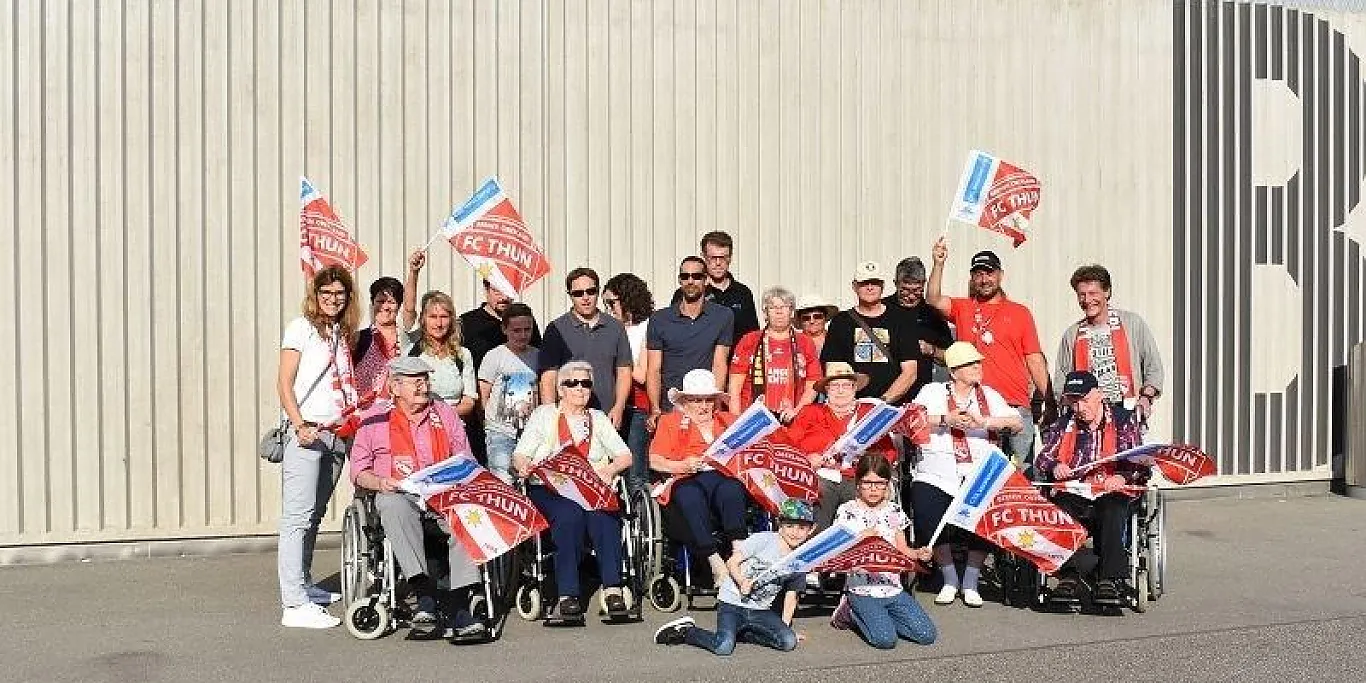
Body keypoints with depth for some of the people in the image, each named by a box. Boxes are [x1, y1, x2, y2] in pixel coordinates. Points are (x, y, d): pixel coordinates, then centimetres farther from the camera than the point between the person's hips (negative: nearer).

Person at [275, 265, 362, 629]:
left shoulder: (341, 333, 17)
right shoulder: (301, 327, -1)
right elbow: (284, 383, -6)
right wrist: (299, 425, -16)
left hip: (337, 433, 6)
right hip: (307, 433, -6)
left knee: (314, 515, 14)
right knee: (298, 516, -9)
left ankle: (304, 585, 26)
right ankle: (295, 605, -11)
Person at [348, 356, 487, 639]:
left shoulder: (444, 412, 18)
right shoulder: (375, 418, 11)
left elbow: (466, 460, 18)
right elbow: (358, 470, 10)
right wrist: (380, 482, -11)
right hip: (399, 494, -1)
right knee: (393, 507, -38)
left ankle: (460, 607, -36)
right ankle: (425, 594, -41)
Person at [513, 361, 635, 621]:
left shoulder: (598, 419, 22)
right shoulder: (543, 415, 16)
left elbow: (625, 456, 13)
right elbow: (519, 456, 7)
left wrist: (609, 469, -9)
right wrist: (524, 466, -17)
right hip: (549, 489, -2)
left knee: (602, 512, -32)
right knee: (569, 513, -34)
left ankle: (612, 589, -32)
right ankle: (567, 594, -31)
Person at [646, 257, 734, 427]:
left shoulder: (723, 316, 4)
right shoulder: (659, 319, 7)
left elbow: (719, 366, -1)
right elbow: (654, 370, 4)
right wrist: (655, 410, -10)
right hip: (668, 410, 1)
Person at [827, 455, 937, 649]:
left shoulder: (894, 511, 9)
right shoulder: (847, 511, -3)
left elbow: (902, 551, 13)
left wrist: (918, 554, -8)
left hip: (893, 589, 4)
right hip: (862, 590, -4)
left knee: (927, 635, -9)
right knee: (885, 639, -23)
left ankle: (879, 618, 12)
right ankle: (853, 612, 7)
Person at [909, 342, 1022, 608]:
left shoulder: (988, 395, 16)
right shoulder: (932, 392, 12)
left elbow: (1017, 423, 1)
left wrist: (984, 422, -14)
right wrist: (946, 419, -16)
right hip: (937, 475, -1)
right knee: (929, 519, -25)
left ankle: (970, 583, 0)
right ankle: (949, 580, 3)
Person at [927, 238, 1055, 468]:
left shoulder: (1020, 312, 12)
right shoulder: (963, 309, 12)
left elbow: (1034, 358, 10)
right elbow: (933, 300, -6)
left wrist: (1048, 399, 4)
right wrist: (939, 264, -18)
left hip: (1017, 406, 1)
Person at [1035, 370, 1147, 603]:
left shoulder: (1124, 422, 12)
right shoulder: (1063, 425, 19)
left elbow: (1141, 466, 6)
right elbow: (1042, 459, 14)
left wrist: (1123, 477, -15)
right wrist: (1054, 467, -9)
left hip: (1112, 492, -2)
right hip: (1073, 494, 2)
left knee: (1112, 511, -36)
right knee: (1059, 506, -32)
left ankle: (1110, 579, -35)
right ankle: (1067, 575, -33)